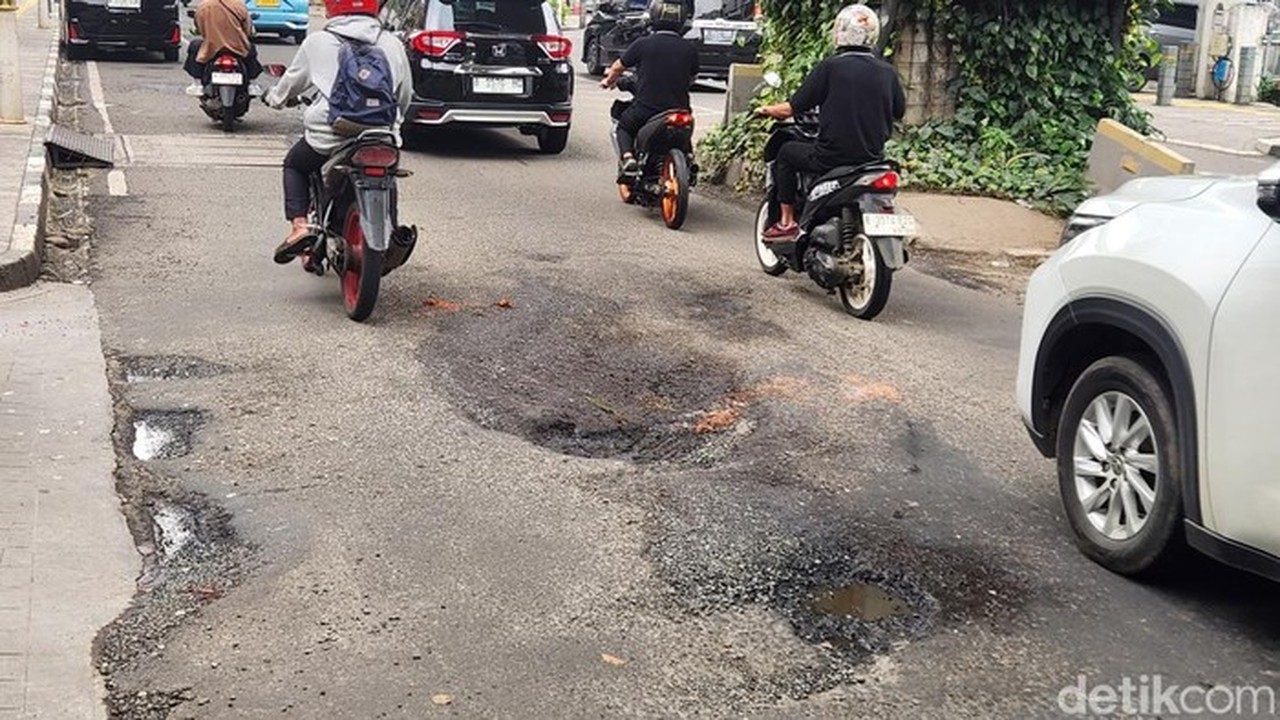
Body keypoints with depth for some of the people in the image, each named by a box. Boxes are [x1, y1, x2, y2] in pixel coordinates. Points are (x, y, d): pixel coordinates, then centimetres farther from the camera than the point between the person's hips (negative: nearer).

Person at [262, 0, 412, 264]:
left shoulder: (316, 43, 3)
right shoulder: (393, 45, 8)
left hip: (329, 138, -2)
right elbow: (405, 96, 17)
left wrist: (274, 96, 40)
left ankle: (299, 225, 7)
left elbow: (292, 81, 18)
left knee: (294, 165, 26)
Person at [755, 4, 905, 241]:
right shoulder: (887, 72, 1)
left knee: (786, 153, 20)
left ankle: (787, 222, 18)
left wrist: (767, 110, 14)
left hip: (832, 158, -4)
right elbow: (899, 111, 15)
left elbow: (791, 109, -7)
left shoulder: (829, 67, -9)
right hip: (873, 157, 5)